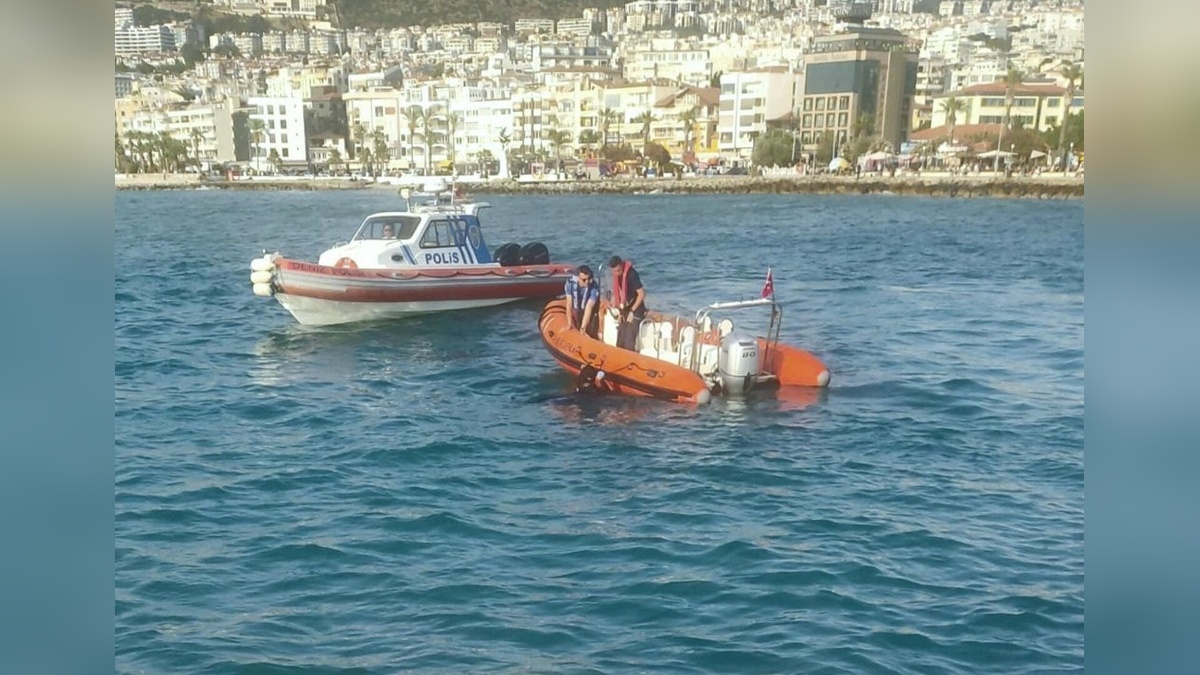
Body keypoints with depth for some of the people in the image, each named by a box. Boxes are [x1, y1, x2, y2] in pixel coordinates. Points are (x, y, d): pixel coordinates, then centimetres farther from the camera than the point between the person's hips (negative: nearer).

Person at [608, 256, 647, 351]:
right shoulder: (617, 275, 3)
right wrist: (618, 310, 6)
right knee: (620, 343, 9)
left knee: (629, 344, -13)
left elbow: (642, 294, -20)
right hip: (624, 312, 8)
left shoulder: (632, 274, -21)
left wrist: (632, 311, -17)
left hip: (635, 312, -8)